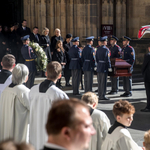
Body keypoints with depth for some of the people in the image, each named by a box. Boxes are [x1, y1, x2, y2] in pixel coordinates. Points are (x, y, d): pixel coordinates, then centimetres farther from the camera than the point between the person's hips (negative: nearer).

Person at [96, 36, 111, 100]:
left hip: (99, 67, 8)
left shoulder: (98, 49, 10)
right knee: (103, 82, -4)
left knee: (99, 82, 11)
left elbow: (96, 58, 13)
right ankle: (102, 96, -3)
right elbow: (107, 59, -16)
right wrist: (109, 67, -10)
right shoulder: (106, 49, -13)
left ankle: (100, 95, 15)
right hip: (104, 67, -8)